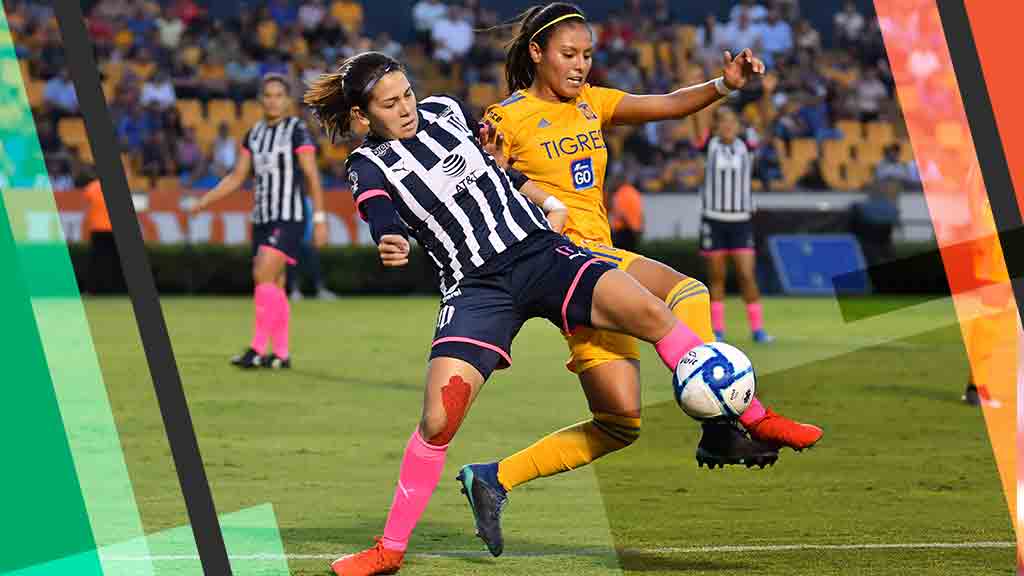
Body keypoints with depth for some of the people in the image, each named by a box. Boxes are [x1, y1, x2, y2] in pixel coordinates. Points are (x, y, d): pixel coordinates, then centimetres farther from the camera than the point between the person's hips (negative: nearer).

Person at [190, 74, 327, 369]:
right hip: (262, 219, 7)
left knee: (263, 276, -18)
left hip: (289, 219, -7)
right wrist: (205, 200, 4)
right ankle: (281, 353, 13)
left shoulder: (297, 129, -6)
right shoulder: (254, 134, 12)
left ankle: (258, 349, -18)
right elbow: (236, 177, 14)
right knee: (273, 285, 7)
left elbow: (312, 177, -8)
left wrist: (320, 218, -12)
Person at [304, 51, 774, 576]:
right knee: (437, 420, -17)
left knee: (648, 311, -20)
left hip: (541, 252, 3)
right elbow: (385, 225, -19)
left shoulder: (444, 112, 11)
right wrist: (393, 249, -41)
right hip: (476, 290, -3)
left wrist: (550, 203, 19)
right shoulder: (369, 167, 1)